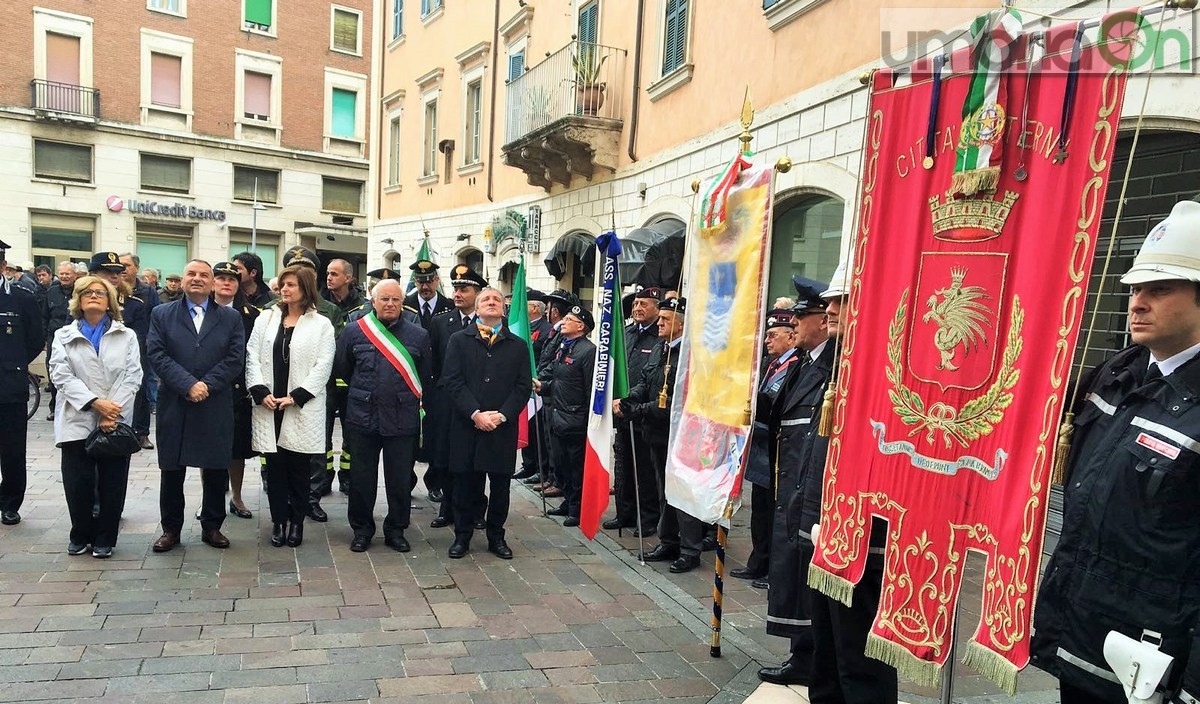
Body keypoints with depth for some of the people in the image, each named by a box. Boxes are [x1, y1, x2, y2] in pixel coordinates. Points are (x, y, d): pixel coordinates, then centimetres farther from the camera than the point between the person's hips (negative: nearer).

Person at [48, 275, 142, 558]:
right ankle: (80, 535, 20)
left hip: (116, 422, 0)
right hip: (77, 421, 0)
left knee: (112, 485, 2)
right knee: (78, 483, 1)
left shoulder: (127, 336, 10)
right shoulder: (63, 336, 11)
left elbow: (132, 376, 0)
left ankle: (104, 538, 15)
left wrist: (113, 413, -13)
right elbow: (62, 376, -2)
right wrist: (95, 402, -16)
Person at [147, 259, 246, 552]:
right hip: (174, 406, 0)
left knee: (216, 470, 6)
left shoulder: (231, 317, 7)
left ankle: (212, 526, 21)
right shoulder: (162, 315, 7)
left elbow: (235, 359, -2)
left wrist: (207, 384, -14)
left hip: (216, 408, 0)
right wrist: (188, 385, -16)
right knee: (172, 470, 8)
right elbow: (157, 355, -4)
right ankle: (171, 528, 22)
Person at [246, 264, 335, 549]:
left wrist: (296, 396, -13)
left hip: (302, 408, -3)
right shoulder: (266, 318, 11)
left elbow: (323, 366, -6)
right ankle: (279, 521, 17)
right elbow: (253, 357, 6)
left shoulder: (321, 324, 0)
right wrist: (261, 392, -7)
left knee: (299, 468, 4)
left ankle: (296, 521, 17)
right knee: (275, 466, 7)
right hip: (269, 405, 3)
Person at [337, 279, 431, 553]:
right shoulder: (354, 332, 2)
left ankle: (396, 530, 23)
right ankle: (361, 529, 25)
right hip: (362, 417, 0)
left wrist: (409, 400, 9)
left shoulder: (418, 335, 2)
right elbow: (341, 369, 11)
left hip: (403, 420, 0)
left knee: (400, 479, 7)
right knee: (362, 478, 9)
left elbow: (426, 377, 8)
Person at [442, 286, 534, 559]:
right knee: (465, 483, 6)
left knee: (500, 485, 8)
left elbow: (523, 386, 2)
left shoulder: (518, 345, 8)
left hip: (503, 428, 1)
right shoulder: (459, 341, 5)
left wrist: (501, 415, -11)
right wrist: (475, 413, -14)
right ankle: (462, 536, 21)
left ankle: (496, 537, 23)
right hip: (466, 425, -1)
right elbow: (452, 380, -4)